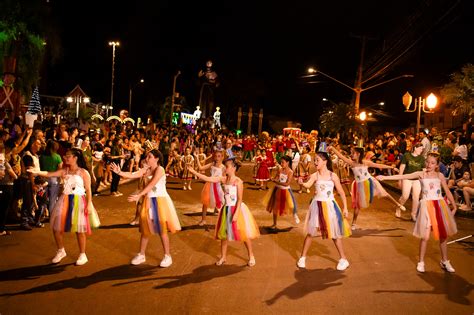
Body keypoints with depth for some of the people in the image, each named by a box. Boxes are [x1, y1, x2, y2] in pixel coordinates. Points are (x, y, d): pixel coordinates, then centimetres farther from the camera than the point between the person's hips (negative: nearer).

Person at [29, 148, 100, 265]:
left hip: (78, 201, -5)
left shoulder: (83, 172, -6)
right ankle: (61, 251, 30)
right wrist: (36, 172, -23)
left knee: (79, 229, 1)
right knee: (57, 226, 6)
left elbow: (88, 190, -6)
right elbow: (49, 174, -6)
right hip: (64, 200, 5)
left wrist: (89, 204, -12)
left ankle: (82, 255, 18)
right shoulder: (64, 171, 6)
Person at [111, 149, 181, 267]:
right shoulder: (146, 169, 5)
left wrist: (138, 195, -31)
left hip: (160, 201, -7)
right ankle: (141, 255, 24)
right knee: (145, 227, 12)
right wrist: (119, 172, -18)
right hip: (149, 201, 7)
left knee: (161, 229, -1)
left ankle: (168, 256, 11)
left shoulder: (160, 169, -16)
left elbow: (151, 185, -25)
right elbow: (132, 175, -5)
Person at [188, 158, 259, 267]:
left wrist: (236, 213, -21)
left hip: (237, 208, -6)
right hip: (226, 209, 6)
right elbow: (208, 179, -6)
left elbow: (240, 199, -16)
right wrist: (194, 172, -11)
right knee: (224, 233, 13)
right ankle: (223, 257, 29)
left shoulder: (238, 181, -15)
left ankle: (251, 256, 21)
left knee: (244, 233, 3)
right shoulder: (223, 179, -1)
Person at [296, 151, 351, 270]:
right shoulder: (314, 175, -4)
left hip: (329, 206, -1)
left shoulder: (333, 176, -5)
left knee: (334, 233, 6)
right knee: (310, 232, 4)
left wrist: (345, 208, -1)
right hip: (317, 205, 1)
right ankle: (302, 257, 17)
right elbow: (307, 185, -24)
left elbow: (342, 193, 0)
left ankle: (343, 259, 21)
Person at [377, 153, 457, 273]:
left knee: (443, 235, 10)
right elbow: (403, 176, -9)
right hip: (426, 205, -2)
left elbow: (447, 192, 10)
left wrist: (454, 206, 8)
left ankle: (444, 261, 28)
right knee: (425, 236, -4)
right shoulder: (421, 174, -1)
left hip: (440, 205, 2)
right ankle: (421, 262, 12)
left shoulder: (440, 175, 4)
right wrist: (385, 177, -16)